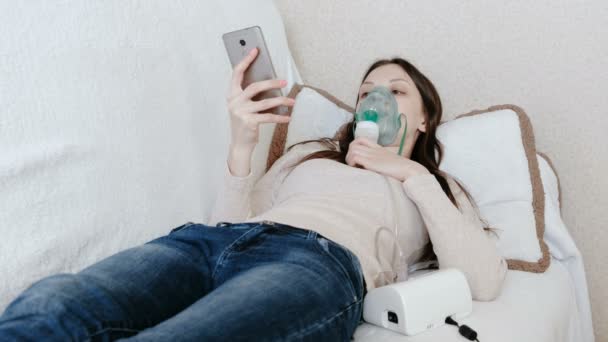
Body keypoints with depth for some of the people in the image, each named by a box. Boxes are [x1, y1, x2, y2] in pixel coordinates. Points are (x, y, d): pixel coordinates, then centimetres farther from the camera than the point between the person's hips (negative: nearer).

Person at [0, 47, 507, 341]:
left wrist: (414, 176, 11)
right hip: (215, 238, 4)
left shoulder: (436, 187, 31)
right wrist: (242, 148, 5)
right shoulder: (309, 152, 37)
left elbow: (486, 282, 10)